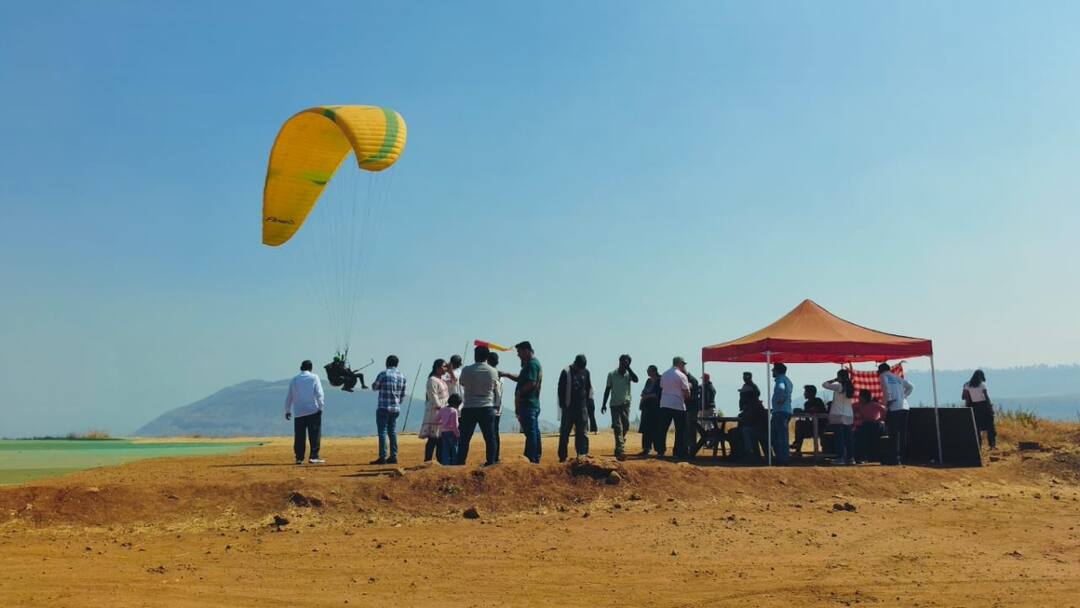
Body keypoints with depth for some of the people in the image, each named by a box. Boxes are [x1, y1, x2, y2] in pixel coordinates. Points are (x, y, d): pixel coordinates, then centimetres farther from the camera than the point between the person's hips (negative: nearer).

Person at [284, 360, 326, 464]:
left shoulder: (294, 379, 9)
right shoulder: (314, 377, 1)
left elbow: (289, 396, 10)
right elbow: (319, 394, -8)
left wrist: (287, 410, 17)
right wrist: (320, 407, -5)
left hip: (298, 412, 3)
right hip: (313, 410, -3)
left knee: (299, 436, 6)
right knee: (315, 435, 0)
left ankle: (299, 458, 4)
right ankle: (314, 456, -6)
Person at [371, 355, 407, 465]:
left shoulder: (383, 374, -9)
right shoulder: (402, 376, 7)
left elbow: (374, 387, 5)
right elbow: (403, 394, 12)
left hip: (384, 407, -6)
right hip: (396, 408, 6)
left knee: (382, 432, -3)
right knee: (392, 431, 12)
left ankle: (382, 457, -5)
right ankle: (393, 457, 12)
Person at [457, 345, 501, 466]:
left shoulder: (466, 370, -6)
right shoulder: (493, 372, -1)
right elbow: (497, 393, 9)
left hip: (469, 408, -1)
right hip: (487, 408, 1)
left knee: (464, 439, 4)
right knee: (489, 438, 7)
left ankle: (460, 464, 3)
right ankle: (490, 463, 5)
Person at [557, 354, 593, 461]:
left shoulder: (586, 372, 6)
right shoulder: (566, 372, -6)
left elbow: (589, 388, 16)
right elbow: (561, 390, -3)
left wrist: (587, 403, 10)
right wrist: (563, 405, -6)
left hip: (582, 407, 3)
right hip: (569, 407, -3)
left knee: (582, 431, -1)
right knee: (565, 432, 2)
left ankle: (583, 453, -1)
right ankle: (562, 456, 7)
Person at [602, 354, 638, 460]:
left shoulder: (628, 374, 3)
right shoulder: (611, 374, 0)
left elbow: (636, 379, -19)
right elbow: (607, 389, 5)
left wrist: (628, 368, -16)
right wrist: (604, 404, 3)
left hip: (626, 404, 2)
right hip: (615, 404, -2)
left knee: (625, 427, 6)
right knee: (618, 428, -11)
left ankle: (618, 450, 23)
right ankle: (620, 451, -20)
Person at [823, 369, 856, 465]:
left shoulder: (838, 386, -10)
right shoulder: (850, 387, 8)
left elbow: (824, 385, -6)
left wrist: (834, 380, 4)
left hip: (838, 416, -6)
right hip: (849, 415, 6)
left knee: (839, 438, -4)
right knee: (848, 438, 8)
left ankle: (840, 458, -6)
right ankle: (851, 458, 9)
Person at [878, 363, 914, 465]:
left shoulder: (883, 376, 5)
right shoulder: (897, 377, 24)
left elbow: (886, 387, -13)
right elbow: (910, 387, 28)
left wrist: (888, 400, -11)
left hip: (893, 408, -7)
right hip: (904, 406, 7)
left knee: (893, 434, -8)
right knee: (902, 434, 10)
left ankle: (894, 458, -11)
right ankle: (901, 458, 13)